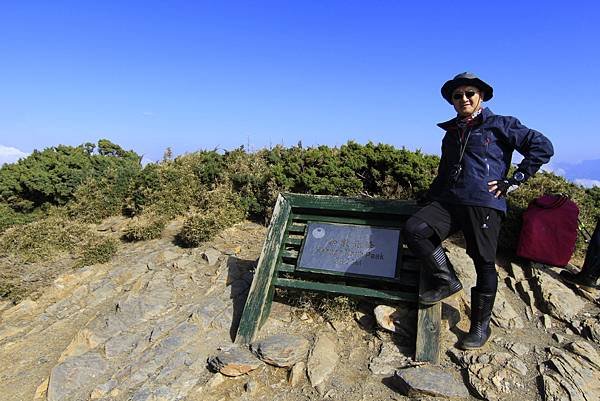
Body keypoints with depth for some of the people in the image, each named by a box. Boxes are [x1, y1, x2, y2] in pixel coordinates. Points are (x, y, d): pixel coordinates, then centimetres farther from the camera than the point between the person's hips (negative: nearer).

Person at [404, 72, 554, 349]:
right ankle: (447, 280, -3)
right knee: (414, 229, -18)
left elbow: (543, 147, 0)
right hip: (449, 201, 5)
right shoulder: (451, 133, 23)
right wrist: (430, 197, 18)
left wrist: (512, 182, -5)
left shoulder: (501, 125, 6)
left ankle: (481, 326, 13)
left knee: (484, 263, -2)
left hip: (484, 204, -5)